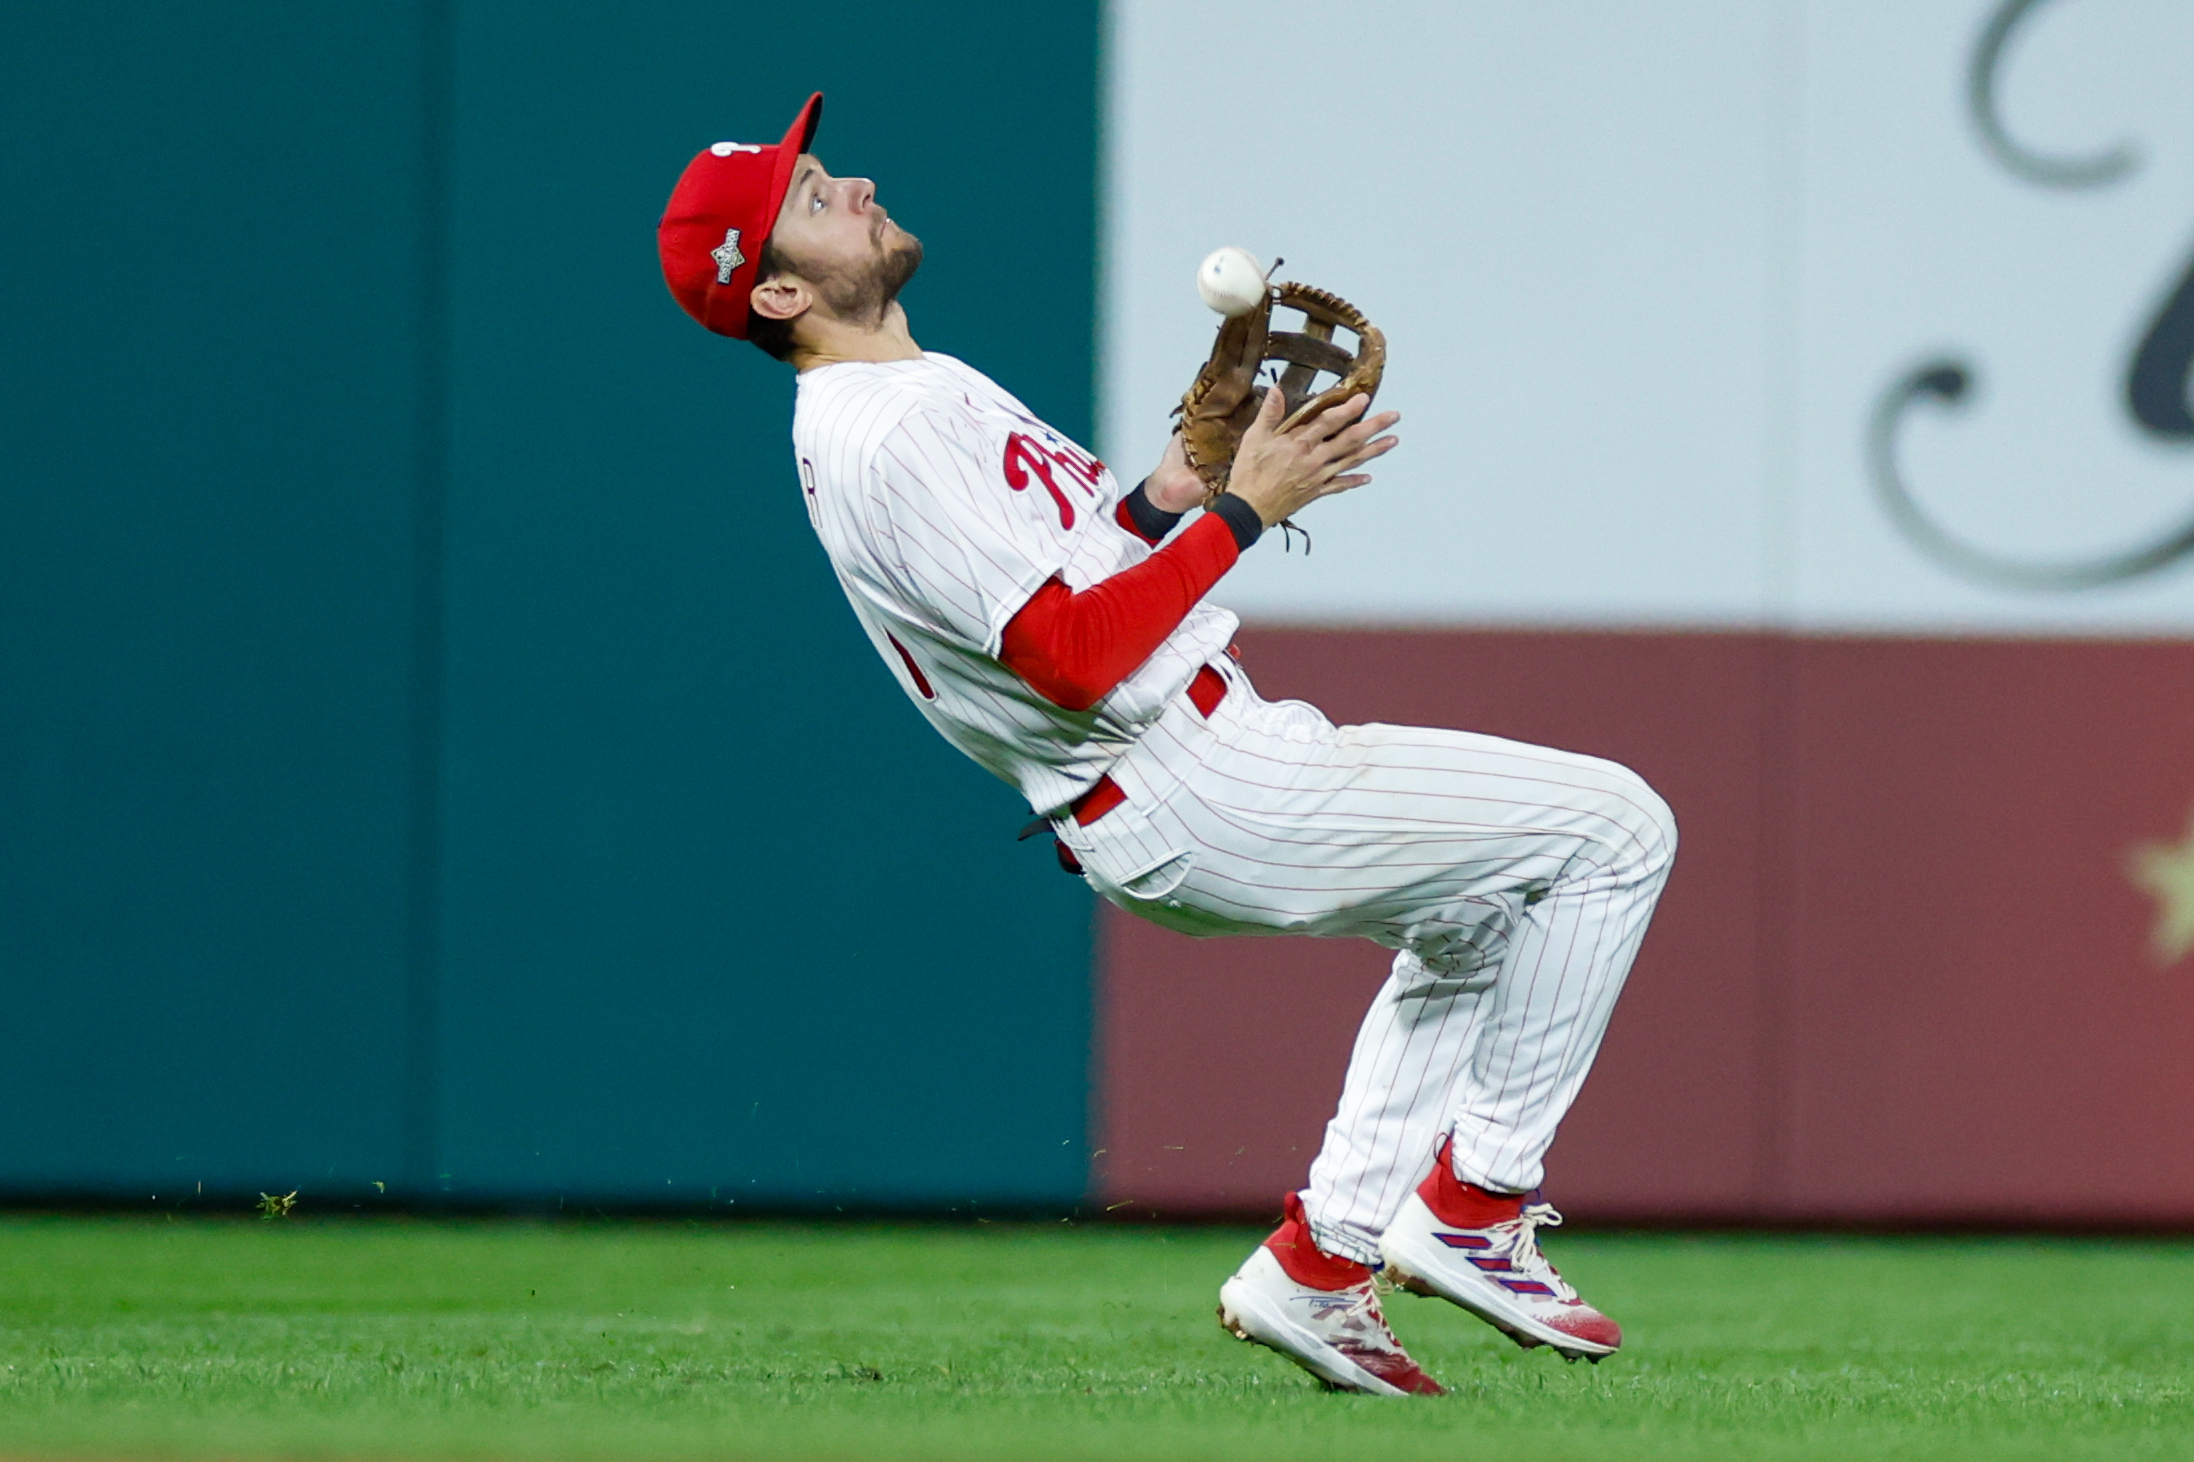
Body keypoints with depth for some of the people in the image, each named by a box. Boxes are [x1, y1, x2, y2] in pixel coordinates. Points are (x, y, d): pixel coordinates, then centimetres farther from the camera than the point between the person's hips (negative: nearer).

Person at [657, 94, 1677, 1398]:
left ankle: (1322, 1262, 18)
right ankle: (1473, 1206, 0)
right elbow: (1072, 656, -27)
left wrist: (1157, 503, 5)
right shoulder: (893, 441, -20)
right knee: (1611, 828, -5)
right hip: (1196, 799, -10)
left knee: (1473, 913, 29)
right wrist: (1243, 509, -21)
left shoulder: (912, 394, 13)